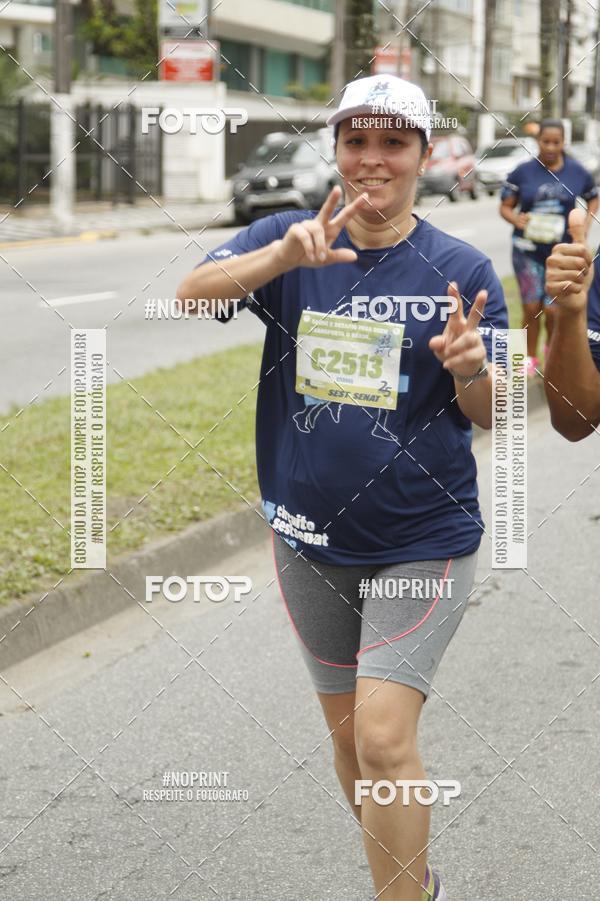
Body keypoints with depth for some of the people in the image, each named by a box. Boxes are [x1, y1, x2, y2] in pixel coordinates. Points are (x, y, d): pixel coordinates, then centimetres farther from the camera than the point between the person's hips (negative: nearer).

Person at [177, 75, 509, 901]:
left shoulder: (461, 270, -6)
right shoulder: (287, 240, -3)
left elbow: (486, 415, -7)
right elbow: (192, 296, -20)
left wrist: (472, 369, -30)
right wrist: (284, 254, -38)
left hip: (423, 540, -3)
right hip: (313, 539, 3)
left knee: (384, 738, -16)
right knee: (347, 732, 16)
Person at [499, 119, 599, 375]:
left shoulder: (577, 172, 1)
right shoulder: (523, 172, -2)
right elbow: (505, 206, 2)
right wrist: (516, 219, -19)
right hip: (528, 250, 0)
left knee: (553, 309, -4)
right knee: (531, 307, 1)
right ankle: (530, 357, 20)